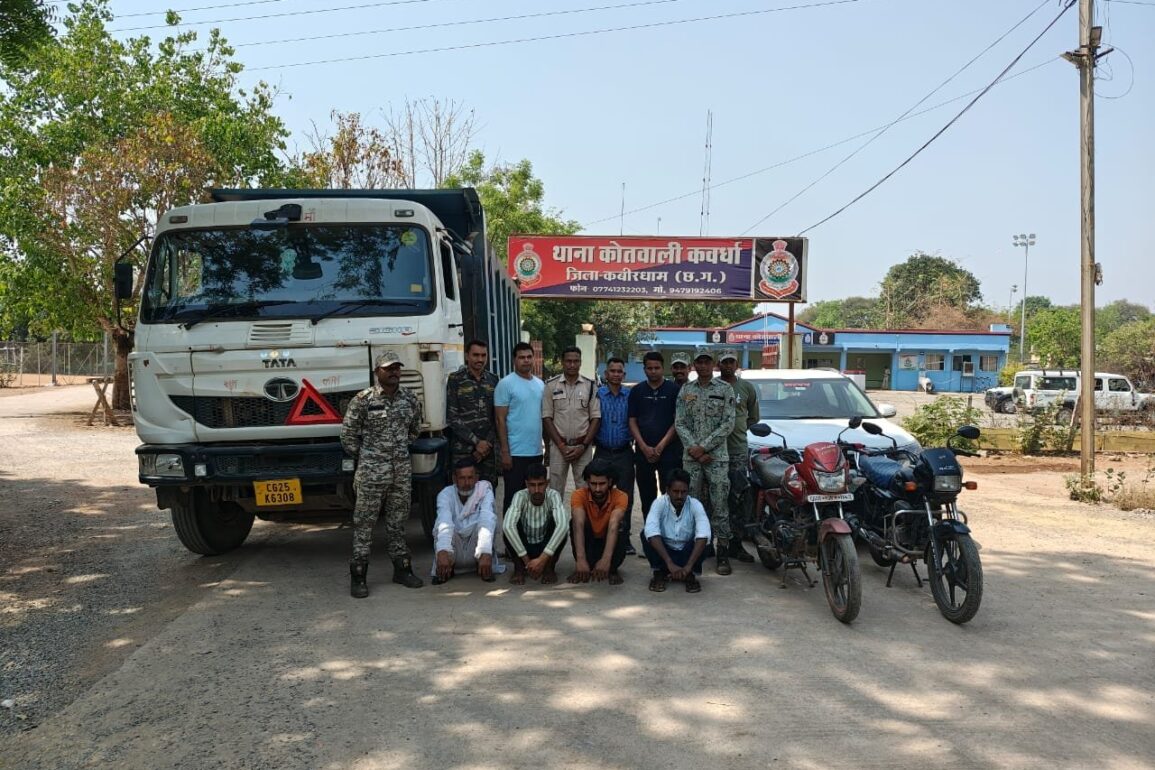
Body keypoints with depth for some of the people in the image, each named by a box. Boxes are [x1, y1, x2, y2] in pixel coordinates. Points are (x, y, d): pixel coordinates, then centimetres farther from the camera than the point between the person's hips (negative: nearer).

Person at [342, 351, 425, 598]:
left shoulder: (410, 399, 5)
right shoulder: (362, 400, -8)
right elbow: (347, 434, 0)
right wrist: (362, 457, 5)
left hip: (402, 470, 4)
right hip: (371, 471, -4)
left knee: (398, 522, 13)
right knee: (364, 523, 0)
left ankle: (402, 568, 22)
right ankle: (358, 576, 5)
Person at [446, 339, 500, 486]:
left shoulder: (493, 379, 9)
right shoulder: (456, 380, -2)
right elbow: (452, 417, -6)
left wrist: (488, 443, -4)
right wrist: (476, 442, -10)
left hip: (489, 448, 3)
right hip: (464, 450, -3)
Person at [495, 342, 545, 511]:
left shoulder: (540, 384, 11)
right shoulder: (506, 384, -9)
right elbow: (500, 420, -11)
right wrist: (505, 451, -15)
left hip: (536, 451, 6)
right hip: (515, 452, -6)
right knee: (514, 496, 0)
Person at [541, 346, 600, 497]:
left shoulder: (590, 386, 2)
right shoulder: (551, 385, 1)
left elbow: (595, 418, 2)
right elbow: (546, 418, 0)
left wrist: (584, 446, -7)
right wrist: (561, 445, -7)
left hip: (582, 446, 0)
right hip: (558, 446, 0)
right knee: (555, 489, 4)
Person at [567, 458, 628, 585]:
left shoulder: (620, 497, -22)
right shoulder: (579, 495, -22)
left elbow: (613, 526, -38)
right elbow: (579, 525, -37)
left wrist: (606, 559, -53)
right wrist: (581, 559, -51)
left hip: (609, 543, 0)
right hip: (587, 544, 0)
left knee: (620, 528, -31)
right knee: (575, 522, -29)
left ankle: (612, 569, -11)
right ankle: (581, 567, -16)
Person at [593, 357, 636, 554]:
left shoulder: (631, 396, 4)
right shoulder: (597, 394, 2)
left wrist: (632, 441, -3)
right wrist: (592, 442, -4)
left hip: (624, 454, 1)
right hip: (602, 453, 0)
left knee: (625, 497, 3)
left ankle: (624, 538, 13)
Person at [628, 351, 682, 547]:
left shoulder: (674, 390, 2)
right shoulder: (637, 391, 10)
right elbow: (632, 421, 7)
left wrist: (661, 446, -9)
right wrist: (645, 447, -5)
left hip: (669, 451, -3)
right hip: (643, 451, 3)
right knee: (647, 498, 6)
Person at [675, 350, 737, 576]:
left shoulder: (725, 390, 3)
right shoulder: (685, 390, 10)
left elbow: (728, 424, -4)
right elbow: (679, 423, 6)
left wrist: (703, 447, -10)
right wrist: (694, 449, -7)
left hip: (717, 456, -2)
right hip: (691, 456, 2)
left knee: (719, 504, -4)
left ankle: (722, 553, 0)